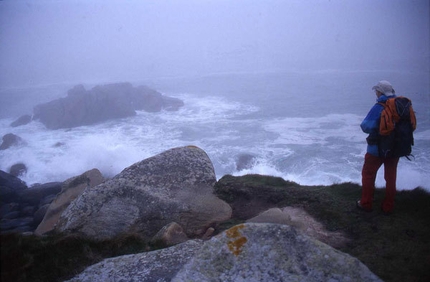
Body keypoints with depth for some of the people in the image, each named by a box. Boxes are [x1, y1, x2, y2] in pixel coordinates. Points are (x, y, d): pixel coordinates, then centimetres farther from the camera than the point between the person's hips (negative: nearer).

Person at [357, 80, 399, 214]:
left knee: (368, 174, 12)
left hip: (377, 149, -5)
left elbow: (366, 126, -22)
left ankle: (366, 203, 18)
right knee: (391, 177, 15)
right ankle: (388, 207, 24)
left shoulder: (379, 107, -20)